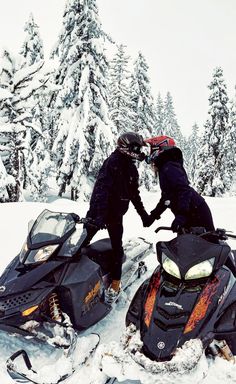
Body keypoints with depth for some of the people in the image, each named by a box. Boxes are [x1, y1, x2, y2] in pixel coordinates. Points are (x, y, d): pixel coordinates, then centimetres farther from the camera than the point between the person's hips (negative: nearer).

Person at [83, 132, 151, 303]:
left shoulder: (131, 168, 8)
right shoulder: (113, 162, -15)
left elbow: (134, 193, 18)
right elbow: (101, 189, -25)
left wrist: (143, 214, 17)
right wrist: (98, 215, -34)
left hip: (116, 213, 6)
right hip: (98, 211, -6)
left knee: (117, 248, 6)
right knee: (83, 242, -1)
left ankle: (115, 284, 19)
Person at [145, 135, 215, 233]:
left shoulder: (169, 169, -16)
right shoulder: (165, 169, 16)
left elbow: (184, 190, -29)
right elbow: (166, 197, 26)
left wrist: (181, 215, -38)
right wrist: (154, 214, 30)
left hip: (197, 216, -10)